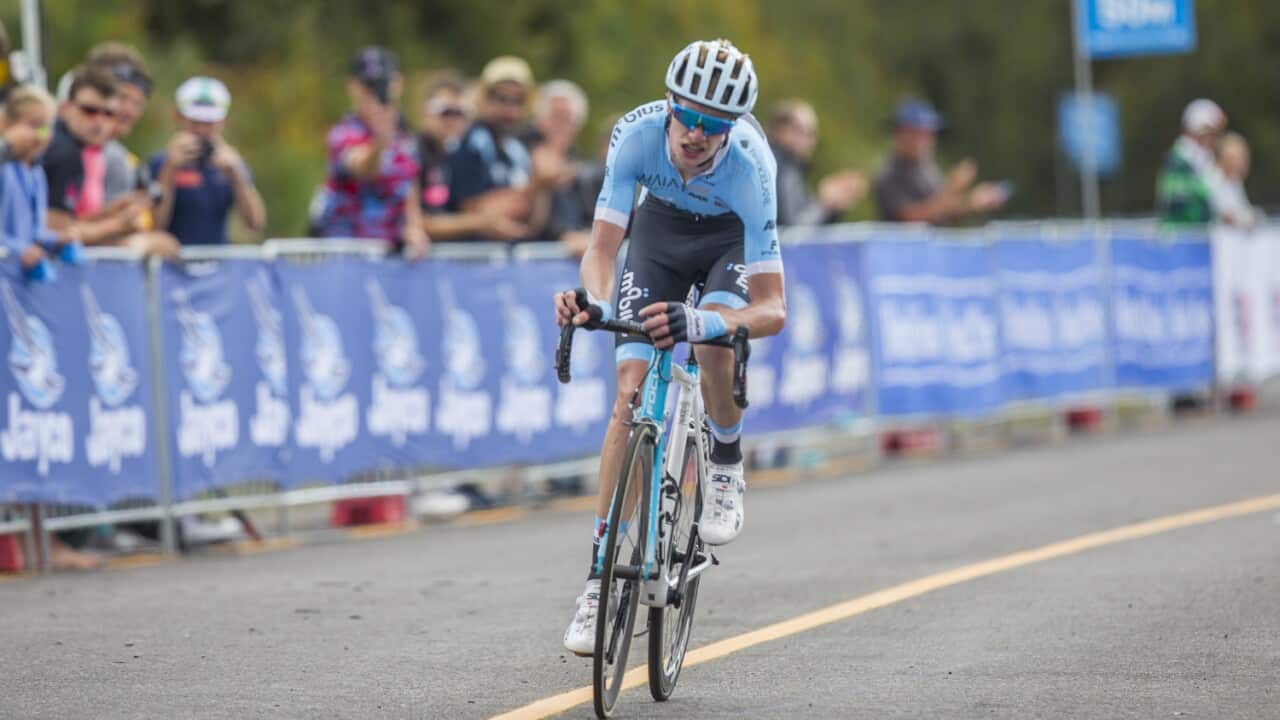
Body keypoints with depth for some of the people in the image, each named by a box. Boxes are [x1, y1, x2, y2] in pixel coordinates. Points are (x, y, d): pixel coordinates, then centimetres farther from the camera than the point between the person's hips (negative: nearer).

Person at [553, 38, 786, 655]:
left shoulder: (749, 164, -39)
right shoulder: (638, 132, -34)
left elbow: (771, 310, -41)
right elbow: (601, 249, -33)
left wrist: (701, 323, -61)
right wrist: (596, 303, -56)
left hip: (732, 236, -2)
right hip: (661, 228, 2)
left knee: (712, 335, -33)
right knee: (633, 390, -11)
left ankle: (726, 466, -2)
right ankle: (599, 575, -8)